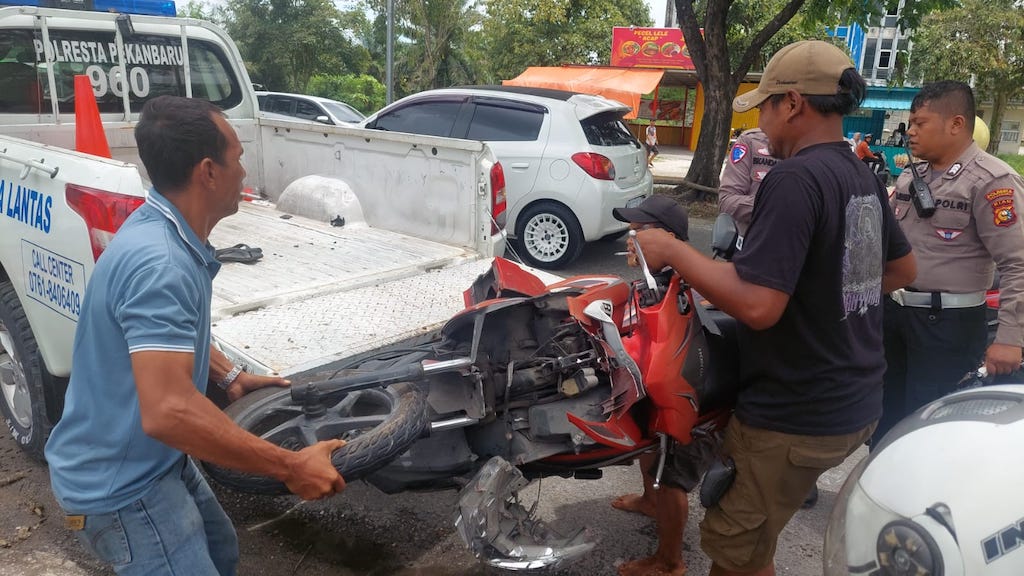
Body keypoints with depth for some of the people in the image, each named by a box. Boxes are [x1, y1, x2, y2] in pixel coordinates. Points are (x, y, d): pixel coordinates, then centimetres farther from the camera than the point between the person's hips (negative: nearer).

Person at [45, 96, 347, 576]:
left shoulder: (168, 234, 0)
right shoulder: (157, 262, -32)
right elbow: (167, 411, -41)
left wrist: (231, 378, 13)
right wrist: (290, 469, -35)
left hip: (152, 462, 10)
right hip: (119, 483, -10)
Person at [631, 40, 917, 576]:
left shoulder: (795, 180, -23)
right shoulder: (862, 177, 7)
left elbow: (757, 305, -32)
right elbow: (903, 270, 20)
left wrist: (673, 250, -20)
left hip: (796, 416, -9)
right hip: (855, 403, 9)